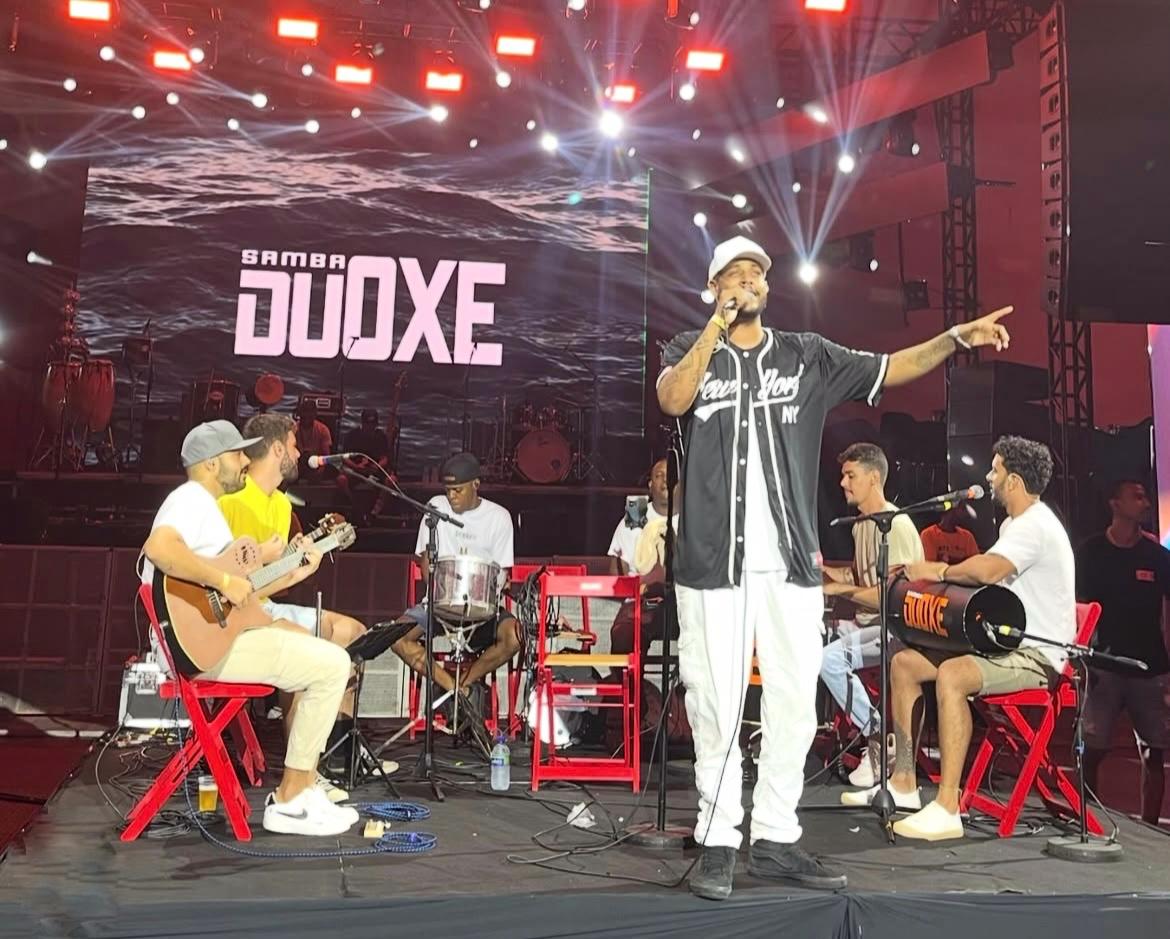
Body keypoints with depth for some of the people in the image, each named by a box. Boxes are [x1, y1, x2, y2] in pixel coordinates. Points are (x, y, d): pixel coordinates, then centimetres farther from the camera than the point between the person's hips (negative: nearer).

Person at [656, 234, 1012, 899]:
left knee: (795, 705, 7)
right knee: (717, 706, 1)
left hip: (791, 563, 3)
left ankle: (776, 839, 19)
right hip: (714, 564, -3)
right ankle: (718, 840, 13)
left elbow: (891, 369, 11)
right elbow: (673, 401, -13)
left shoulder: (807, 355, 13)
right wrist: (717, 324, -13)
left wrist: (957, 337, -1)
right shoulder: (691, 349, 8)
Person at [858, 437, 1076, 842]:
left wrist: (940, 571, -16)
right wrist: (944, 572, 0)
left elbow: (987, 570, -35)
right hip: (1006, 643, 11)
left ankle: (947, 808, -34)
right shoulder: (1014, 524, 18)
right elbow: (988, 574, 19)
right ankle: (903, 782, 9)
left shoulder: (1034, 525, -18)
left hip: (1037, 654, -11)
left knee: (951, 674, -36)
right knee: (904, 663, 4)